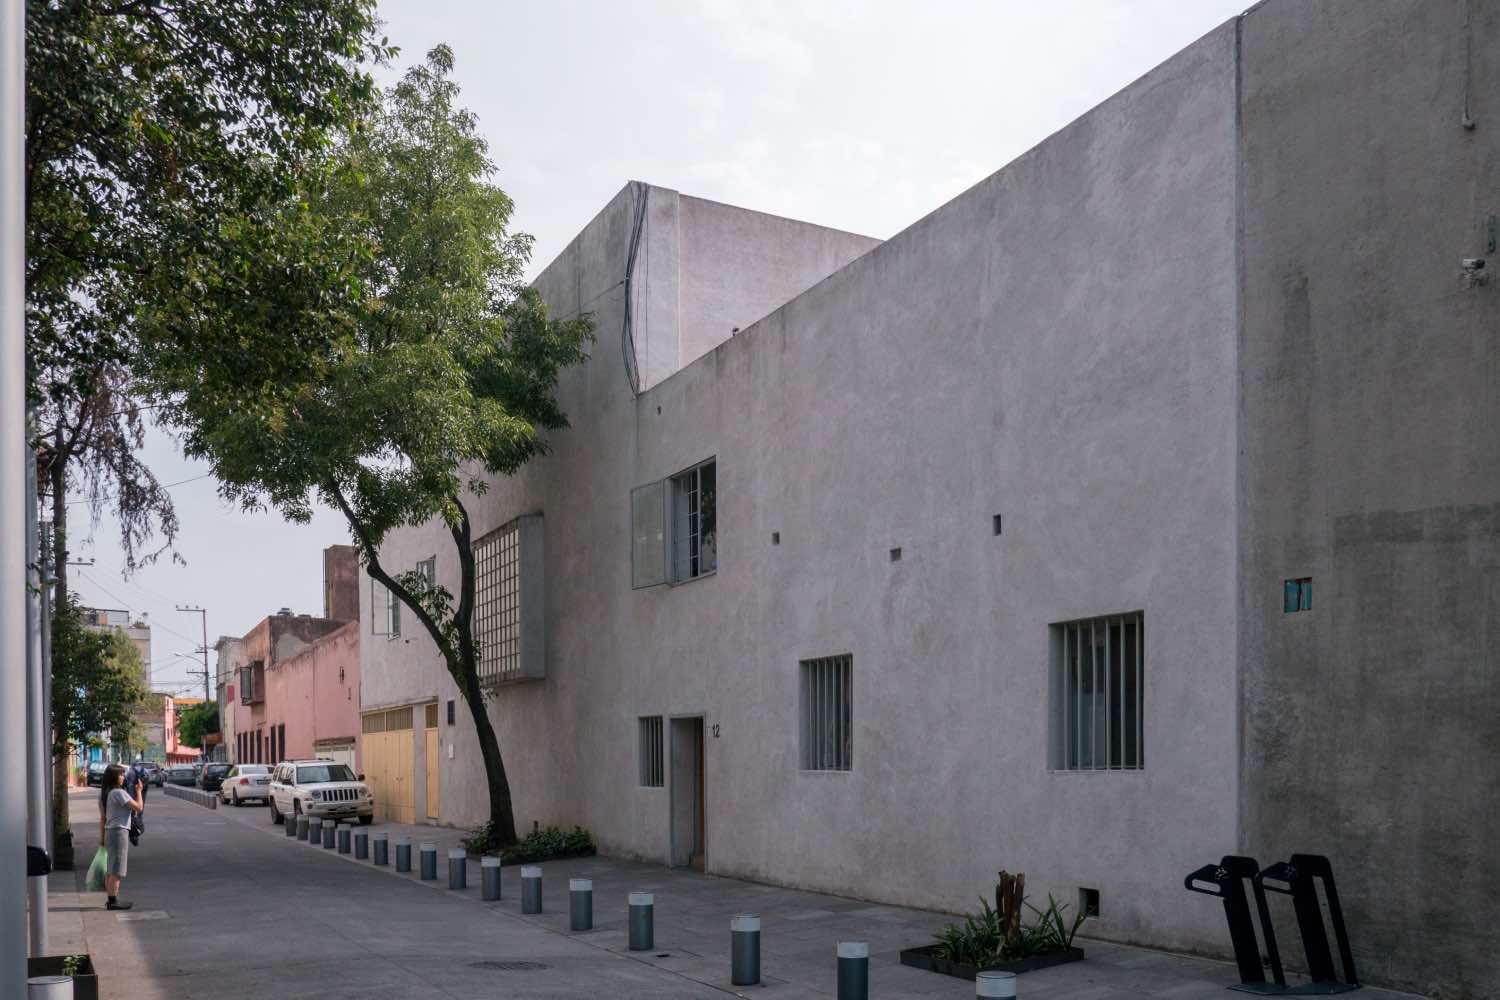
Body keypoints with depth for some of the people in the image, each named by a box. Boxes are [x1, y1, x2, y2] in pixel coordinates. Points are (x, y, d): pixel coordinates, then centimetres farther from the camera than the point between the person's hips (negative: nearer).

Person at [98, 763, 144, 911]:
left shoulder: (103, 794, 11)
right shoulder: (119, 793, -15)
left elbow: (102, 818, 15)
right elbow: (138, 807, -16)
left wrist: (102, 837, 19)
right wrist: (138, 791, -3)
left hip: (109, 832, 9)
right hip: (120, 832, -9)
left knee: (111, 869, 14)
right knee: (117, 869, -6)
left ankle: (111, 899, 20)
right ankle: (113, 901, -6)